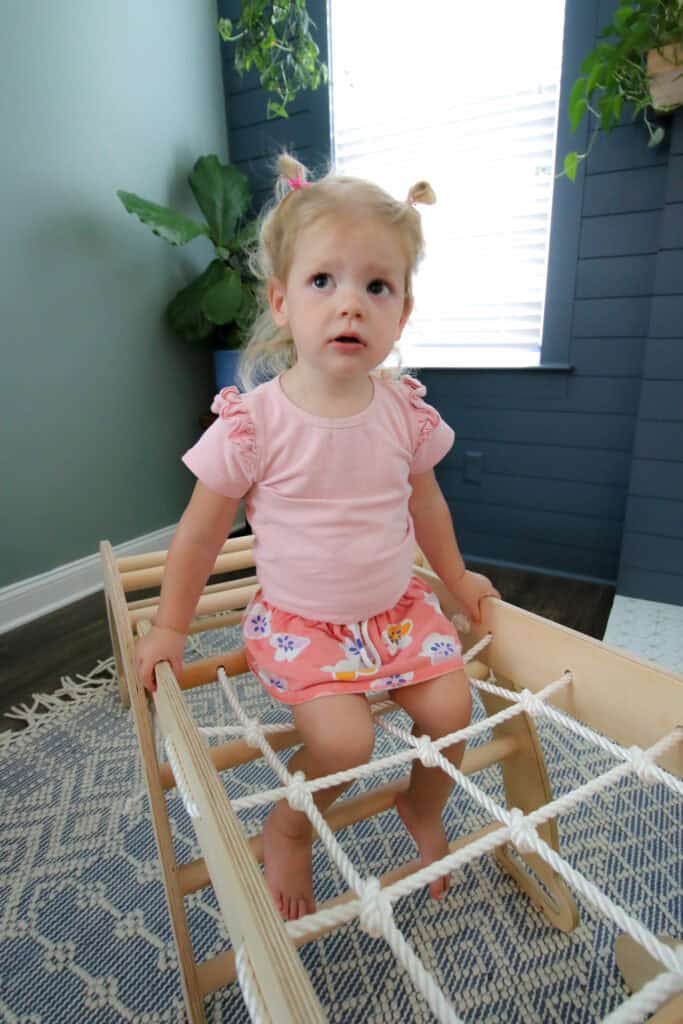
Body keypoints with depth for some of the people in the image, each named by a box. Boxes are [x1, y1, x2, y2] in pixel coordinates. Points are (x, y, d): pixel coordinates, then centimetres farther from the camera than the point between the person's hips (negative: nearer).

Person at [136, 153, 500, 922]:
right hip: (297, 620, -3)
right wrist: (170, 629, -1)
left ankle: (422, 811, 30)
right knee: (342, 739, -19)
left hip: (396, 605, 4)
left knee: (451, 707, -6)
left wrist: (457, 580, 19)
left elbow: (425, 502, 10)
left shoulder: (404, 410, -6)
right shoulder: (255, 421, -18)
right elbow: (200, 531, -8)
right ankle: (287, 831, 17)